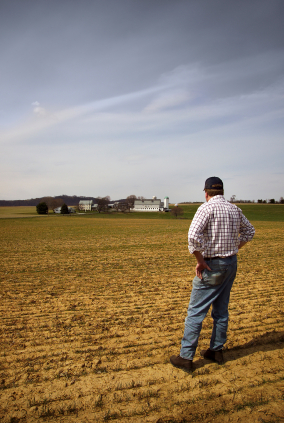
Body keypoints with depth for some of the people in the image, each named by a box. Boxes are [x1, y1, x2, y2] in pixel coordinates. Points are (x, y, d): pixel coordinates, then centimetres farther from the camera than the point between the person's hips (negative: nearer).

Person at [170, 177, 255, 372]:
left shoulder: (207, 208, -14)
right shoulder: (235, 209, 7)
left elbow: (194, 235, -28)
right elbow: (249, 231, 21)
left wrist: (200, 260, -18)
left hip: (212, 266, -7)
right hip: (232, 264, 7)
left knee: (196, 312, 1)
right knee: (221, 310, 18)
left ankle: (186, 358, 8)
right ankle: (217, 351, 31)